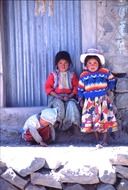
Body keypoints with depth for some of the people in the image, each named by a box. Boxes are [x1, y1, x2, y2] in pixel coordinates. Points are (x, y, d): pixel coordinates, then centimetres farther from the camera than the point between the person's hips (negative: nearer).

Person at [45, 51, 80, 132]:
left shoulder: (72, 75, 11)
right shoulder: (53, 75, 7)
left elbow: (76, 87, 5)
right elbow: (48, 87, 2)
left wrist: (70, 96, -13)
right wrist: (56, 96, -13)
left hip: (69, 97, 1)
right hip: (56, 97, -1)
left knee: (72, 104, -32)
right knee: (59, 104, -34)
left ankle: (74, 123, -28)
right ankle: (57, 122, -26)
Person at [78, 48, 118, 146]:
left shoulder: (105, 72, -2)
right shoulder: (83, 75, 2)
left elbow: (112, 80, 12)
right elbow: (80, 89, 8)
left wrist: (109, 89, 1)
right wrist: (81, 100, 7)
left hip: (103, 99, -1)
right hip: (90, 101, 1)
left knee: (105, 118, -5)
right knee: (93, 119, 3)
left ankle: (105, 139, 4)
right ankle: (97, 138, 15)